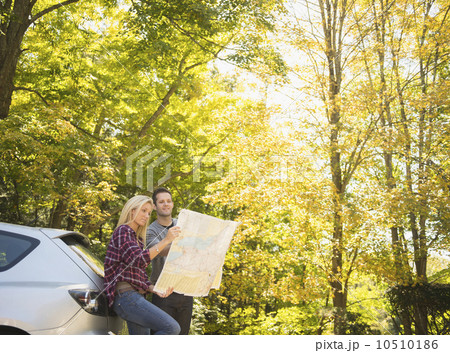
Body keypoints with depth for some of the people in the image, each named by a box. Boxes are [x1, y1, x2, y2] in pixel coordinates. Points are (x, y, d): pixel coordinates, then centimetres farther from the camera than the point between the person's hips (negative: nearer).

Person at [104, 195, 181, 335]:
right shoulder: (123, 231, -2)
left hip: (136, 296, 9)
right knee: (172, 327, -19)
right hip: (125, 295, -9)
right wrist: (165, 241, -17)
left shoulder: (138, 239, 25)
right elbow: (137, 260, -18)